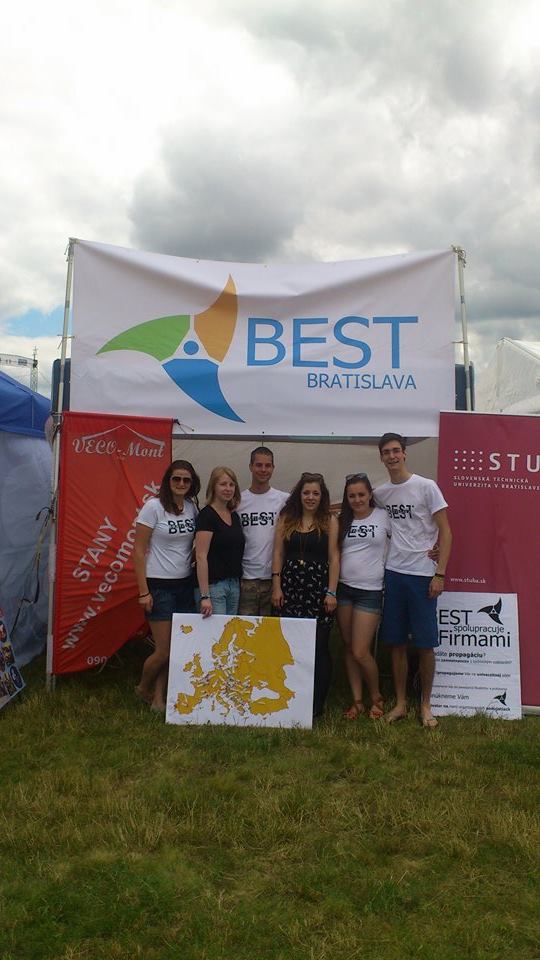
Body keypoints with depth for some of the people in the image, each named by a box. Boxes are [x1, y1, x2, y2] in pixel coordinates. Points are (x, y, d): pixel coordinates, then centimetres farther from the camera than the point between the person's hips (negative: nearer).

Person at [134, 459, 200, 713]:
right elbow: (138, 551, -9)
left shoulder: (192, 507, 5)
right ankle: (143, 689, 27)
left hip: (185, 585, 5)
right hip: (159, 586, -5)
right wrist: (143, 591, -12)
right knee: (164, 650, -1)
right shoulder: (154, 506, -9)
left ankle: (159, 697, 23)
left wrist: (199, 582, 5)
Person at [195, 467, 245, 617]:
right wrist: (204, 596, -22)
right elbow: (201, 556, -17)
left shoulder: (234, 515, 11)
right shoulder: (207, 515, -11)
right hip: (213, 584, -7)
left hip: (234, 584, 7)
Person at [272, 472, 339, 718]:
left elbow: (334, 557, -1)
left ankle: (317, 702, 12)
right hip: (290, 586, 2)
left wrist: (331, 592, -6)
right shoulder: (286, 518, 9)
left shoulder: (329, 521, 3)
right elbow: (278, 553, 7)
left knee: (318, 646, 0)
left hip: (318, 587, -2)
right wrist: (276, 587, 0)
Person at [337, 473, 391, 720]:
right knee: (348, 648, 9)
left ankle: (376, 697, 19)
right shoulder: (342, 520, 8)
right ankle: (357, 700, 22)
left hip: (370, 591, -4)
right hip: (344, 589, 4)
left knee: (360, 652, -6)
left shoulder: (384, 516, -2)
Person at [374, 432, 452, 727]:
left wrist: (439, 574, -11)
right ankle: (400, 702, 22)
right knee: (397, 643, 9)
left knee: (425, 645, 2)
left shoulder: (426, 487, -5)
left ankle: (425, 704, 19)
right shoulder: (379, 493, 7)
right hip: (393, 573, 4)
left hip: (422, 575, -4)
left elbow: (445, 532, -5)